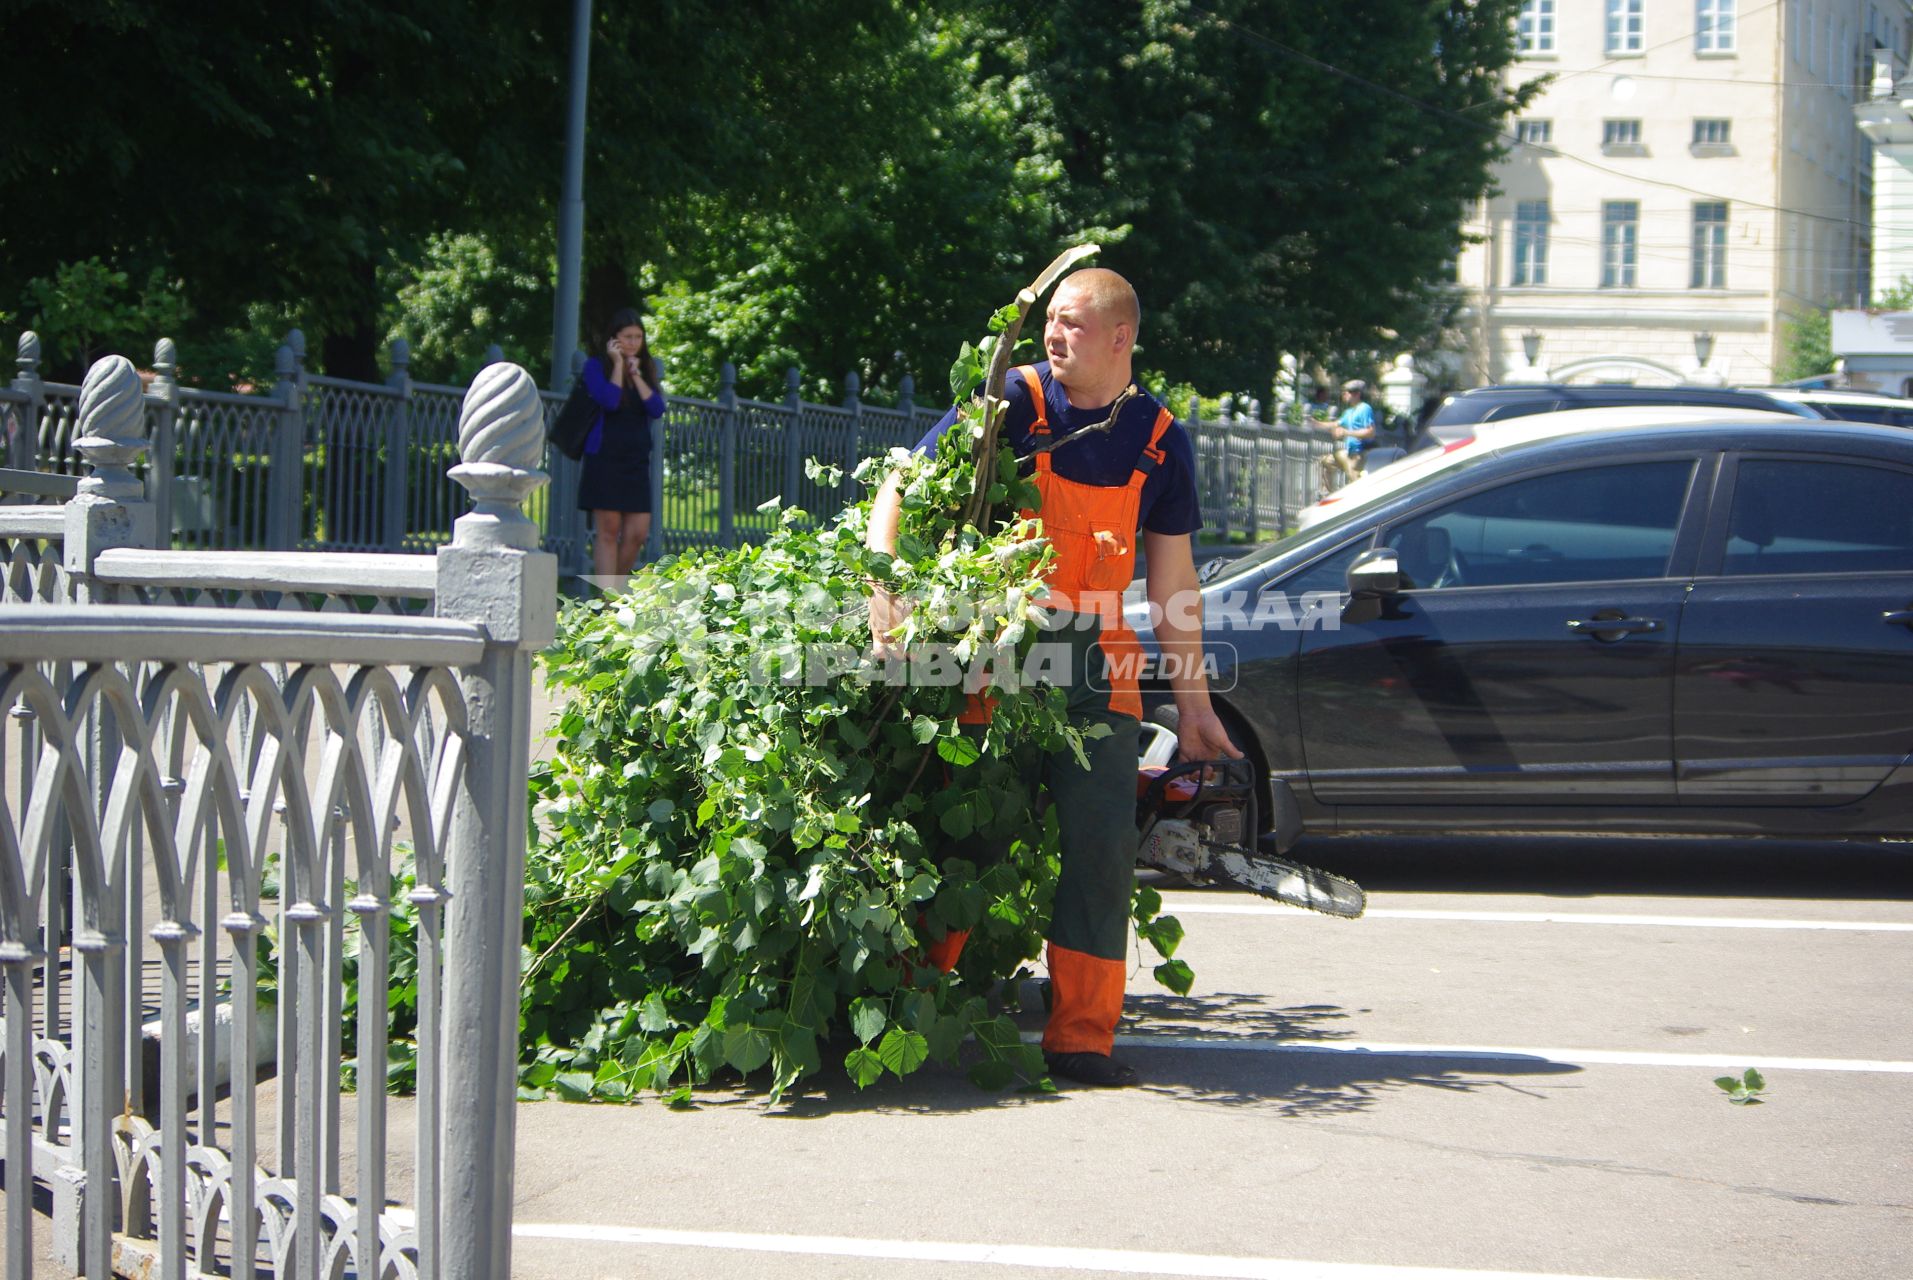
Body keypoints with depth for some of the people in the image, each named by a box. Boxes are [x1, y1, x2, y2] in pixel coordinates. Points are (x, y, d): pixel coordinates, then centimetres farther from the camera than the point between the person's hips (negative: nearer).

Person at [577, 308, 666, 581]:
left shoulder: (646, 369, 14)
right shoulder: (596, 366, 1)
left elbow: (657, 410, 0)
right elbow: (609, 401, -16)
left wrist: (636, 374, -5)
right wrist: (618, 365, -8)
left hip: (637, 460, 5)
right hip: (605, 458, -5)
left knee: (637, 533, 0)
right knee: (608, 529, -6)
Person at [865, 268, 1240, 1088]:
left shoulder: (1160, 439, 6)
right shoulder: (1011, 402, -3)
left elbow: (1173, 580, 12)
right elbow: (897, 495, -5)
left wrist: (1193, 702, 11)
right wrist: (885, 591, -21)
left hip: (1097, 664, 2)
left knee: (1101, 842, -4)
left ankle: (1081, 1037, 4)